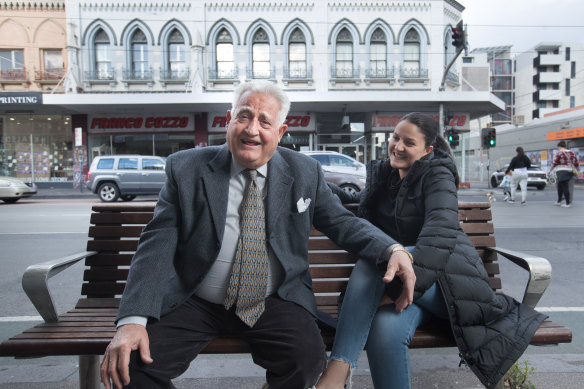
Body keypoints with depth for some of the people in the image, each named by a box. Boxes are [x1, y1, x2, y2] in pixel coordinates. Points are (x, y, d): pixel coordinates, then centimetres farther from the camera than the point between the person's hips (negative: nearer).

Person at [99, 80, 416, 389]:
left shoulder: (305, 173, 1)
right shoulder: (186, 169, -4)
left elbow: (341, 222, 6)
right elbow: (158, 243, -9)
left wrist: (392, 250, -14)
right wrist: (133, 320, -21)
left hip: (274, 302, 1)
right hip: (193, 303, 0)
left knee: (308, 357, -26)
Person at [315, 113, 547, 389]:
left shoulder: (437, 175, -5)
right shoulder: (382, 173, 14)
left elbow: (441, 233, -22)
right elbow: (361, 202, 34)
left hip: (440, 276, -4)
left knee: (375, 258, -34)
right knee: (385, 328, -33)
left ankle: (340, 367, -37)